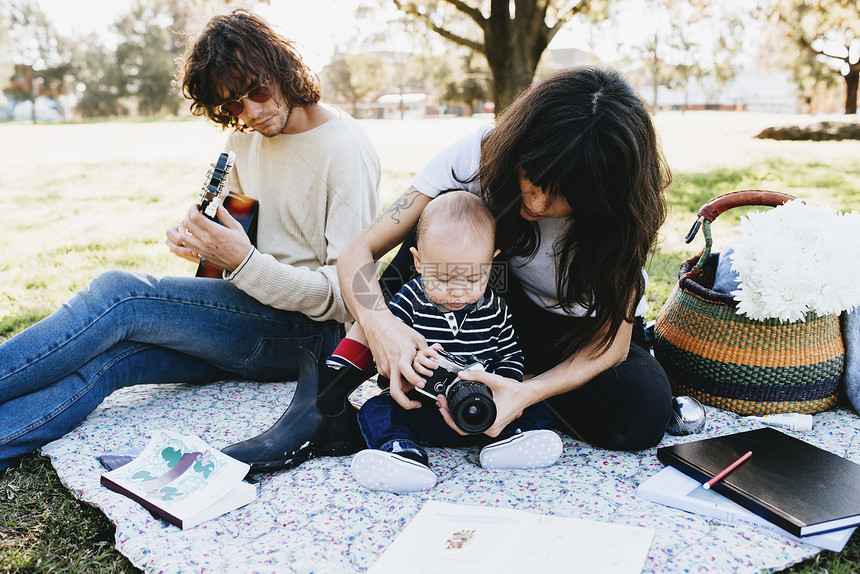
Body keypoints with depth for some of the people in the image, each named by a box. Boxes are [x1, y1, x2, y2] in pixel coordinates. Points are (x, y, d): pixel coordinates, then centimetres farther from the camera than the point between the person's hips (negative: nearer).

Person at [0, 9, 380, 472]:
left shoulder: (346, 150, -14)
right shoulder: (244, 136, 10)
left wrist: (244, 262, -29)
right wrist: (197, 238, -1)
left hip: (313, 331, -7)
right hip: (253, 314, 7)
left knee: (118, 294, -23)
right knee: (109, 355, -19)